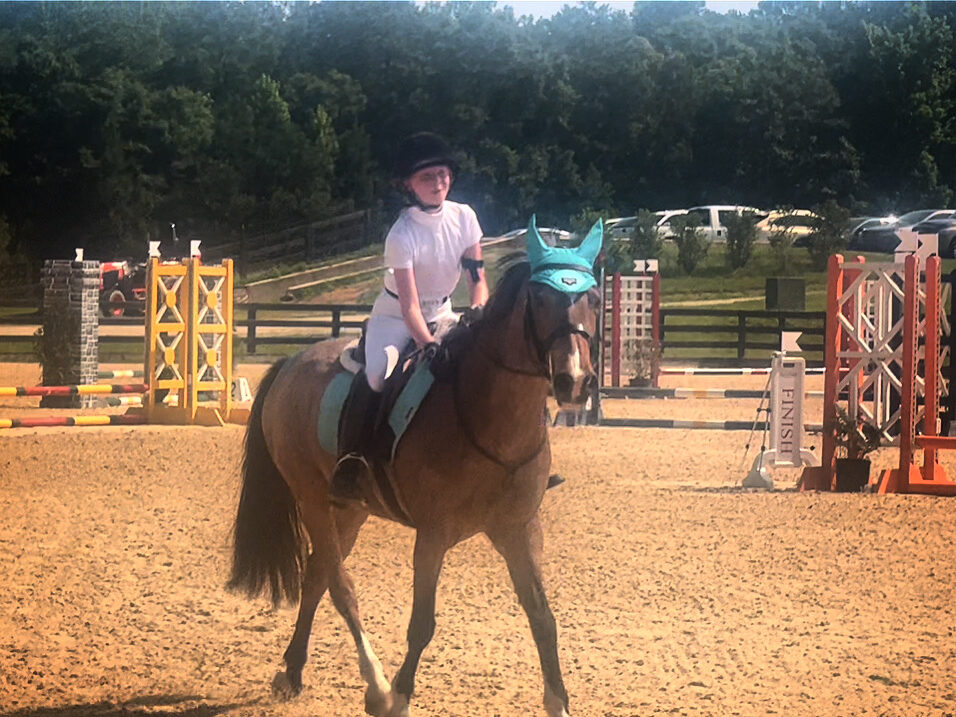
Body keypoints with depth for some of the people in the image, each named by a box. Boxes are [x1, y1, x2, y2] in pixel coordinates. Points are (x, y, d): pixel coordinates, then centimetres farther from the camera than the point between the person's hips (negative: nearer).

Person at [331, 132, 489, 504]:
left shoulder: (464, 217, -9)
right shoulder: (402, 235, -23)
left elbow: (478, 279, -4)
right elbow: (409, 305, -28)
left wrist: (478, 313, -24)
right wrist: (429, 347, -41)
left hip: (443, 315, 5)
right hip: (394, 317, -5)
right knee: (377, 376, -31)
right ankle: (349, 463, -21)